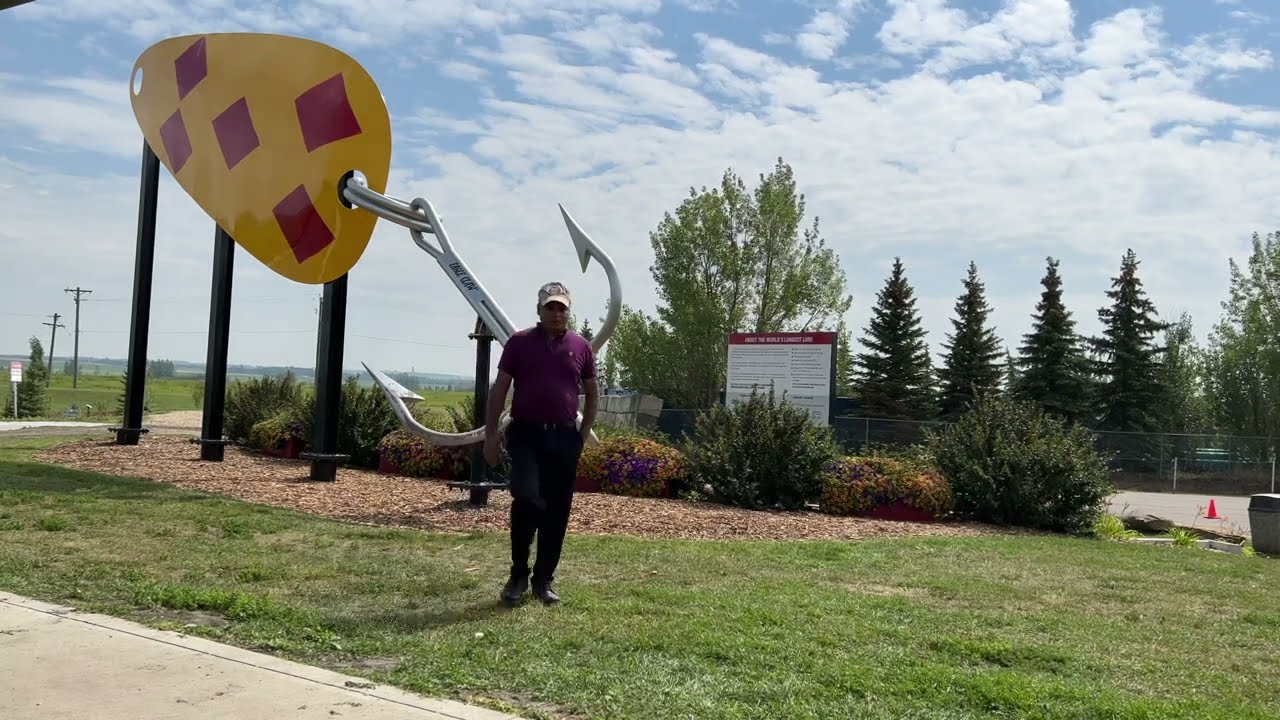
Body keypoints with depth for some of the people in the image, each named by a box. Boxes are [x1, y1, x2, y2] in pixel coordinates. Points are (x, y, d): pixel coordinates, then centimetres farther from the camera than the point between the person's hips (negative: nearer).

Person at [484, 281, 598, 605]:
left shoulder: (581, 347, 6)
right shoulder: (519, 342, 2)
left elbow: (592, 393, 15)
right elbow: (499, 389, 3)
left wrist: (583, 433, 7)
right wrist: (491, 433, -3)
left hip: (564, 438, 2)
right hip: (526, 434, -2)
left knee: (556, 511, 5)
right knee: (526, 497, -18)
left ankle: (544, 580, 18)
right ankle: (518, 574, 2)